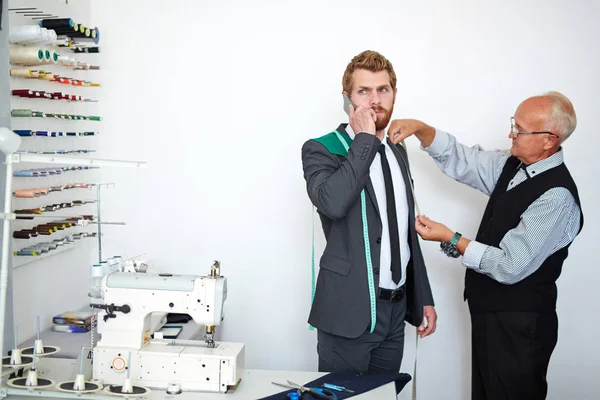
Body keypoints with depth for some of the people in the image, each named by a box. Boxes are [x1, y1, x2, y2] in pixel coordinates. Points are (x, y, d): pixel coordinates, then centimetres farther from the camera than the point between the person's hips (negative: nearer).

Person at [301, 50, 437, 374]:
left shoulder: (397, 153, 13)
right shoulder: (321, 150, -8)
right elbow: (332, 202, -30)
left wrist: (424, 298, 17)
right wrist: (365, 139, -20)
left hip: (396, 310, 6)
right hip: (348, 311, -6)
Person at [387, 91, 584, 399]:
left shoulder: (557, 197, -24)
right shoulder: (513, 165, 1)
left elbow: (511, 267, -24)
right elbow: (460, 161, 9)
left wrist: (451, 239, -21)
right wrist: (420, 129, -7)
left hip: (519, 327, -8)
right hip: (488, 313, 8)